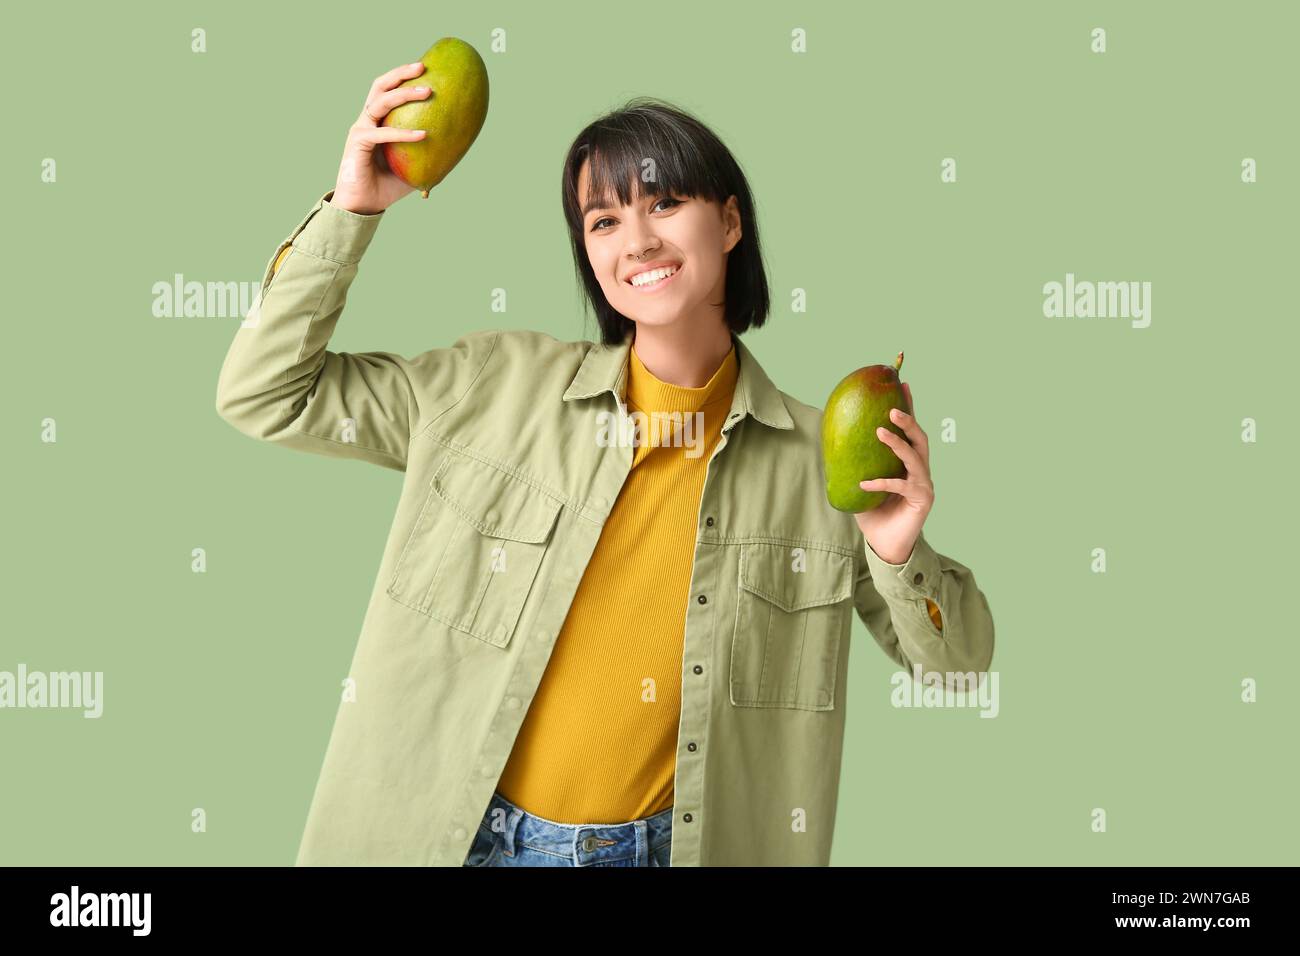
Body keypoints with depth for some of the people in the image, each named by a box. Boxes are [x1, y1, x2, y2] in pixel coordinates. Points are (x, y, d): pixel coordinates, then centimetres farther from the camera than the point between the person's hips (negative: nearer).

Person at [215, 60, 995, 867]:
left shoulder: (816, 455, -4)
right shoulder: (500, 386, -4)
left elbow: (960, 658, 3)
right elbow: (268, 394, -2)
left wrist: (899, 558, -17)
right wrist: (351, 210, -10)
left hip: (670, 843, 0)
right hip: (460, 832, 1)